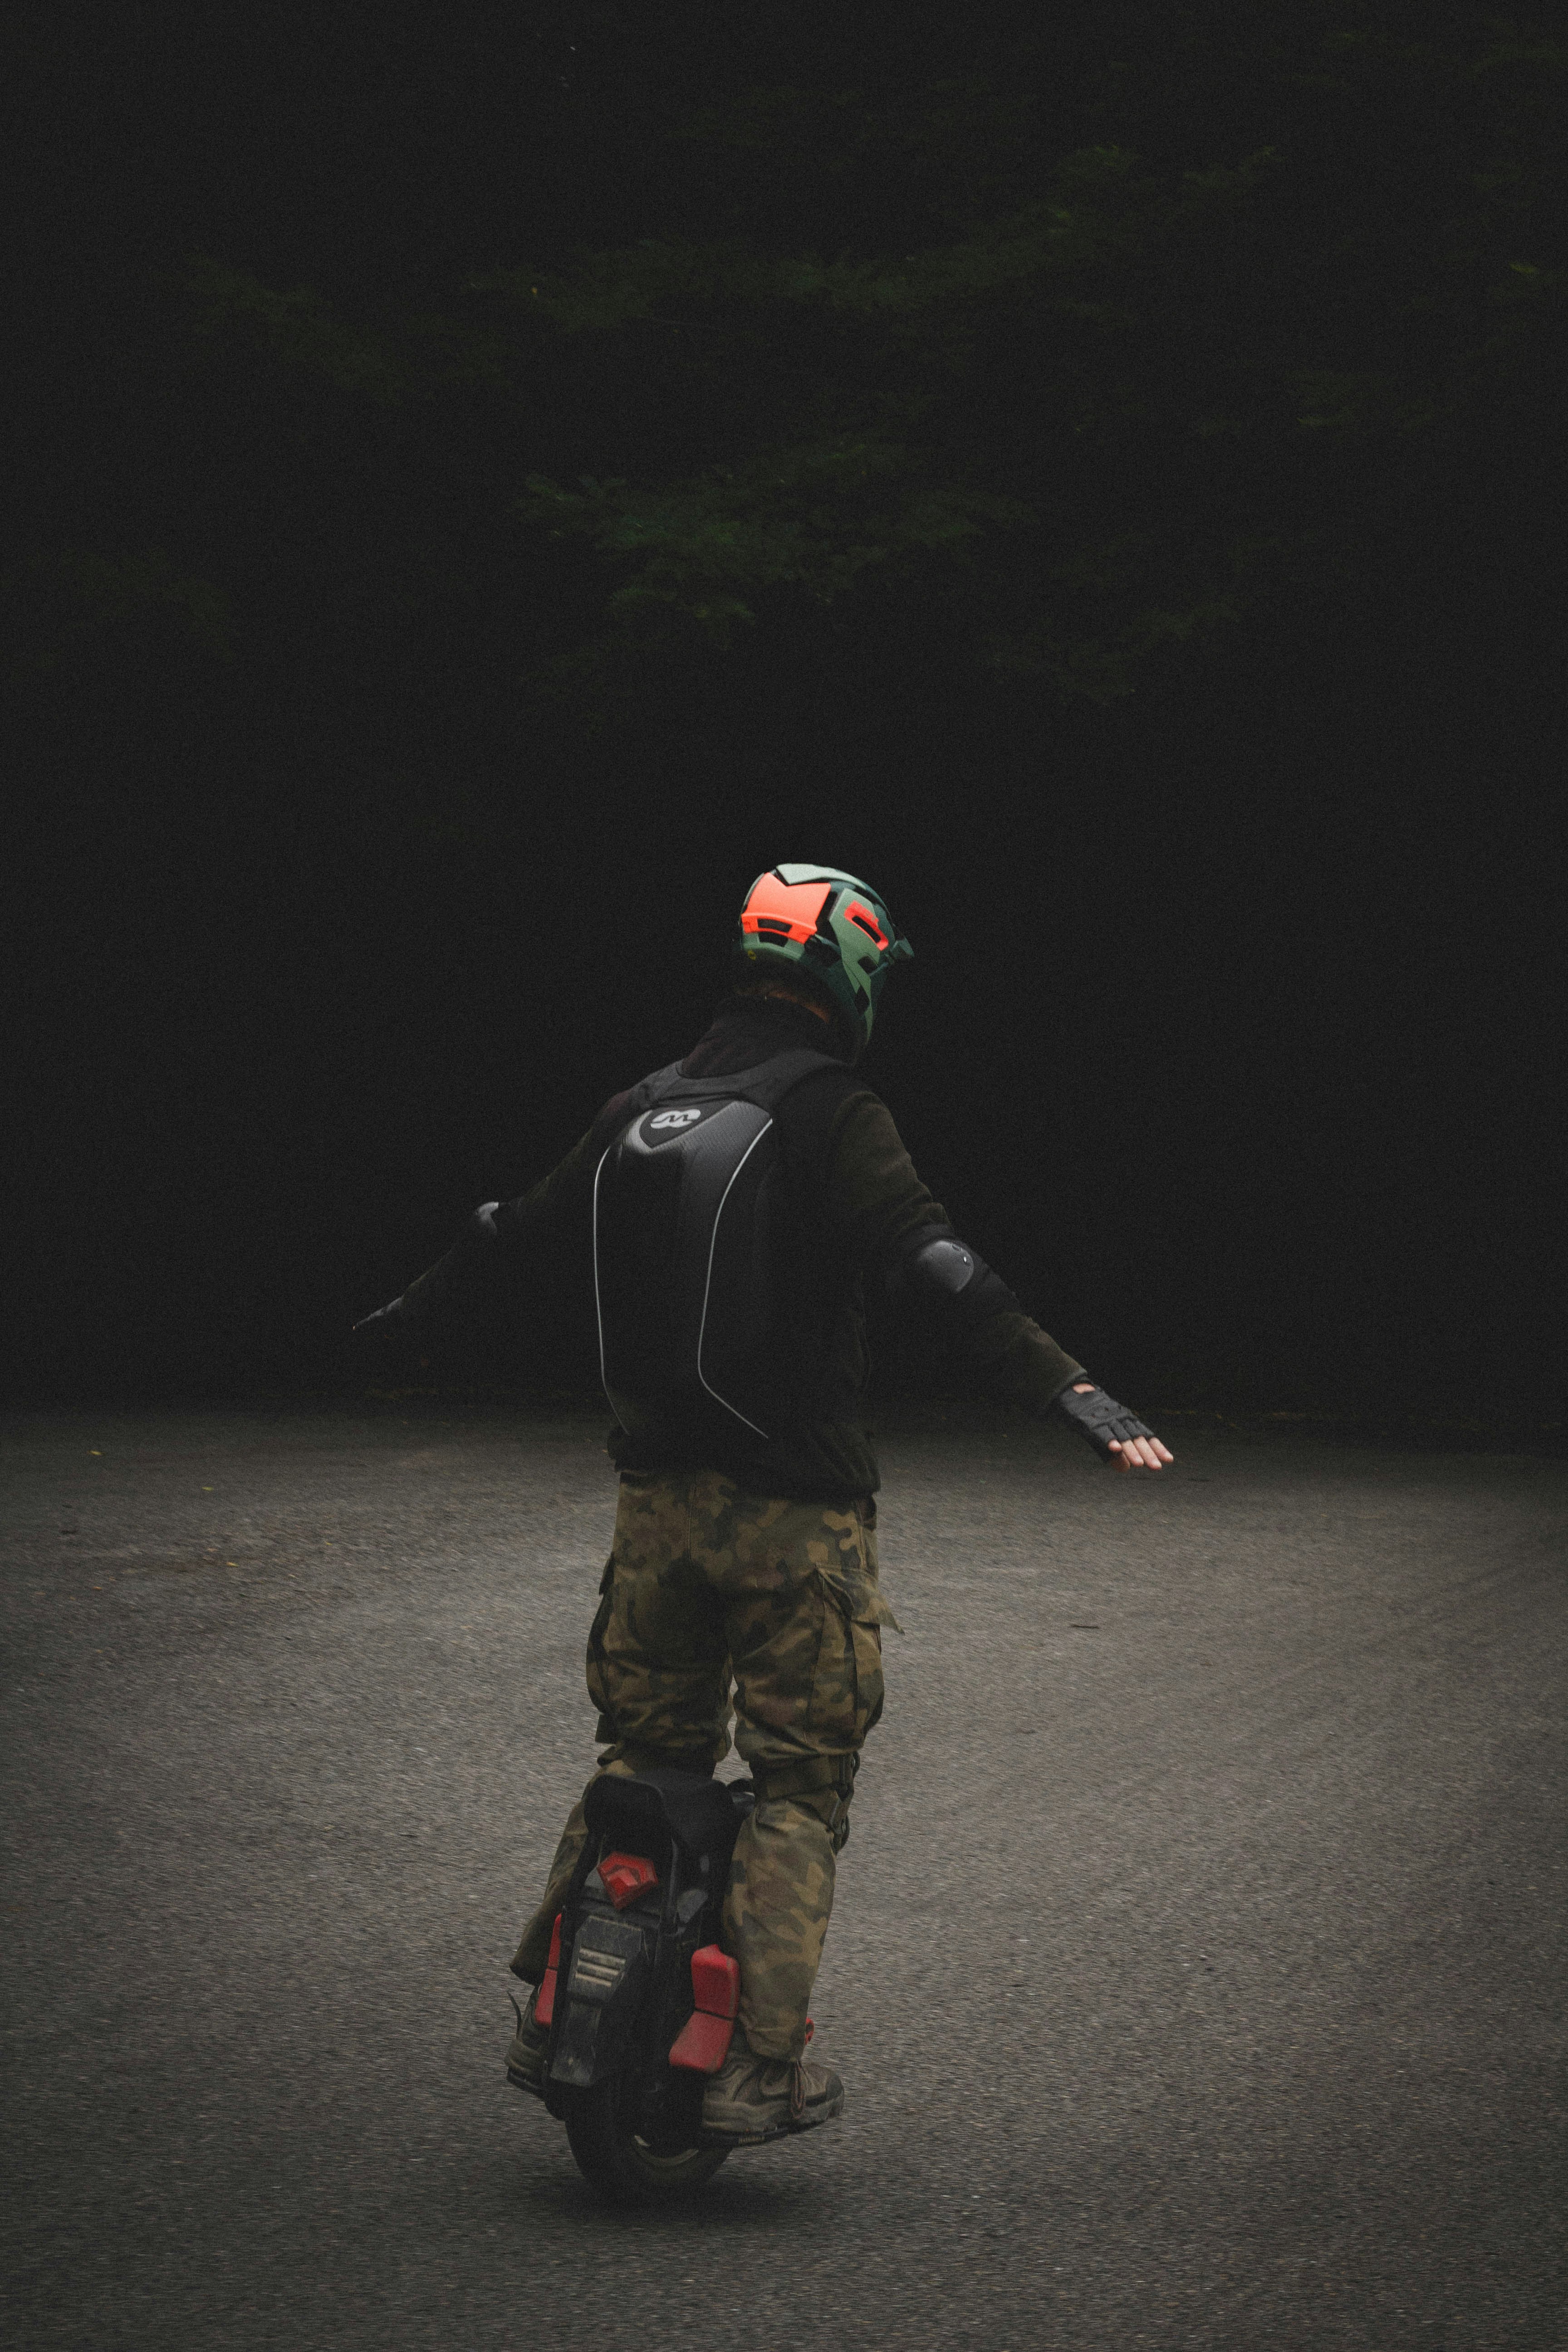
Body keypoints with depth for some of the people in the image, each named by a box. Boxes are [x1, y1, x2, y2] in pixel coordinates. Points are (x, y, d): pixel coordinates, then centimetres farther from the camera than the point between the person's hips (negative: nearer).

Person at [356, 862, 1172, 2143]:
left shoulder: (644, 1109, 9)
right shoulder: (832, 1114, -11)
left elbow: (520, 1219, 25)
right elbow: (936, 1269, -25)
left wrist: (421, 1302, 43)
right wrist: (1069, 1388, -30)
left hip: (659, 1497, 6)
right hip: (795, 1509, -6)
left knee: (641, 1753, 19)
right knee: (802, 1782, 2)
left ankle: (554, 2013, 19)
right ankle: (761, 2063, -3)